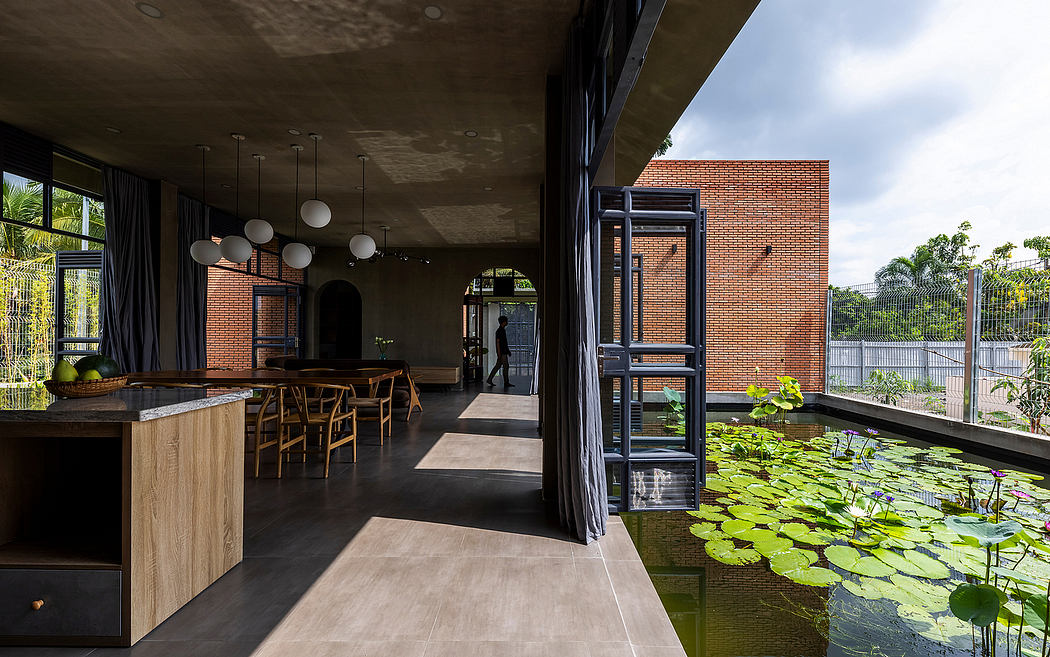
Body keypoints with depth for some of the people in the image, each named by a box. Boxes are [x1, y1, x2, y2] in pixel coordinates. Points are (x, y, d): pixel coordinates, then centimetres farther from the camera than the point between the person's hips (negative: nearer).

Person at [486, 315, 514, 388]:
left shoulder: (503, 330, 16)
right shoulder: (499, 331, -14)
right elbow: (498, 342, -18)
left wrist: (508, 350, 21)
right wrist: (499, 354, -20)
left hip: (504, 352, 10)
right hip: (502, 352, -10)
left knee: (498, 366, 11)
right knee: (506, 366, -5)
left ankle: (489, 380, 15)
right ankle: (506, 383, 1)